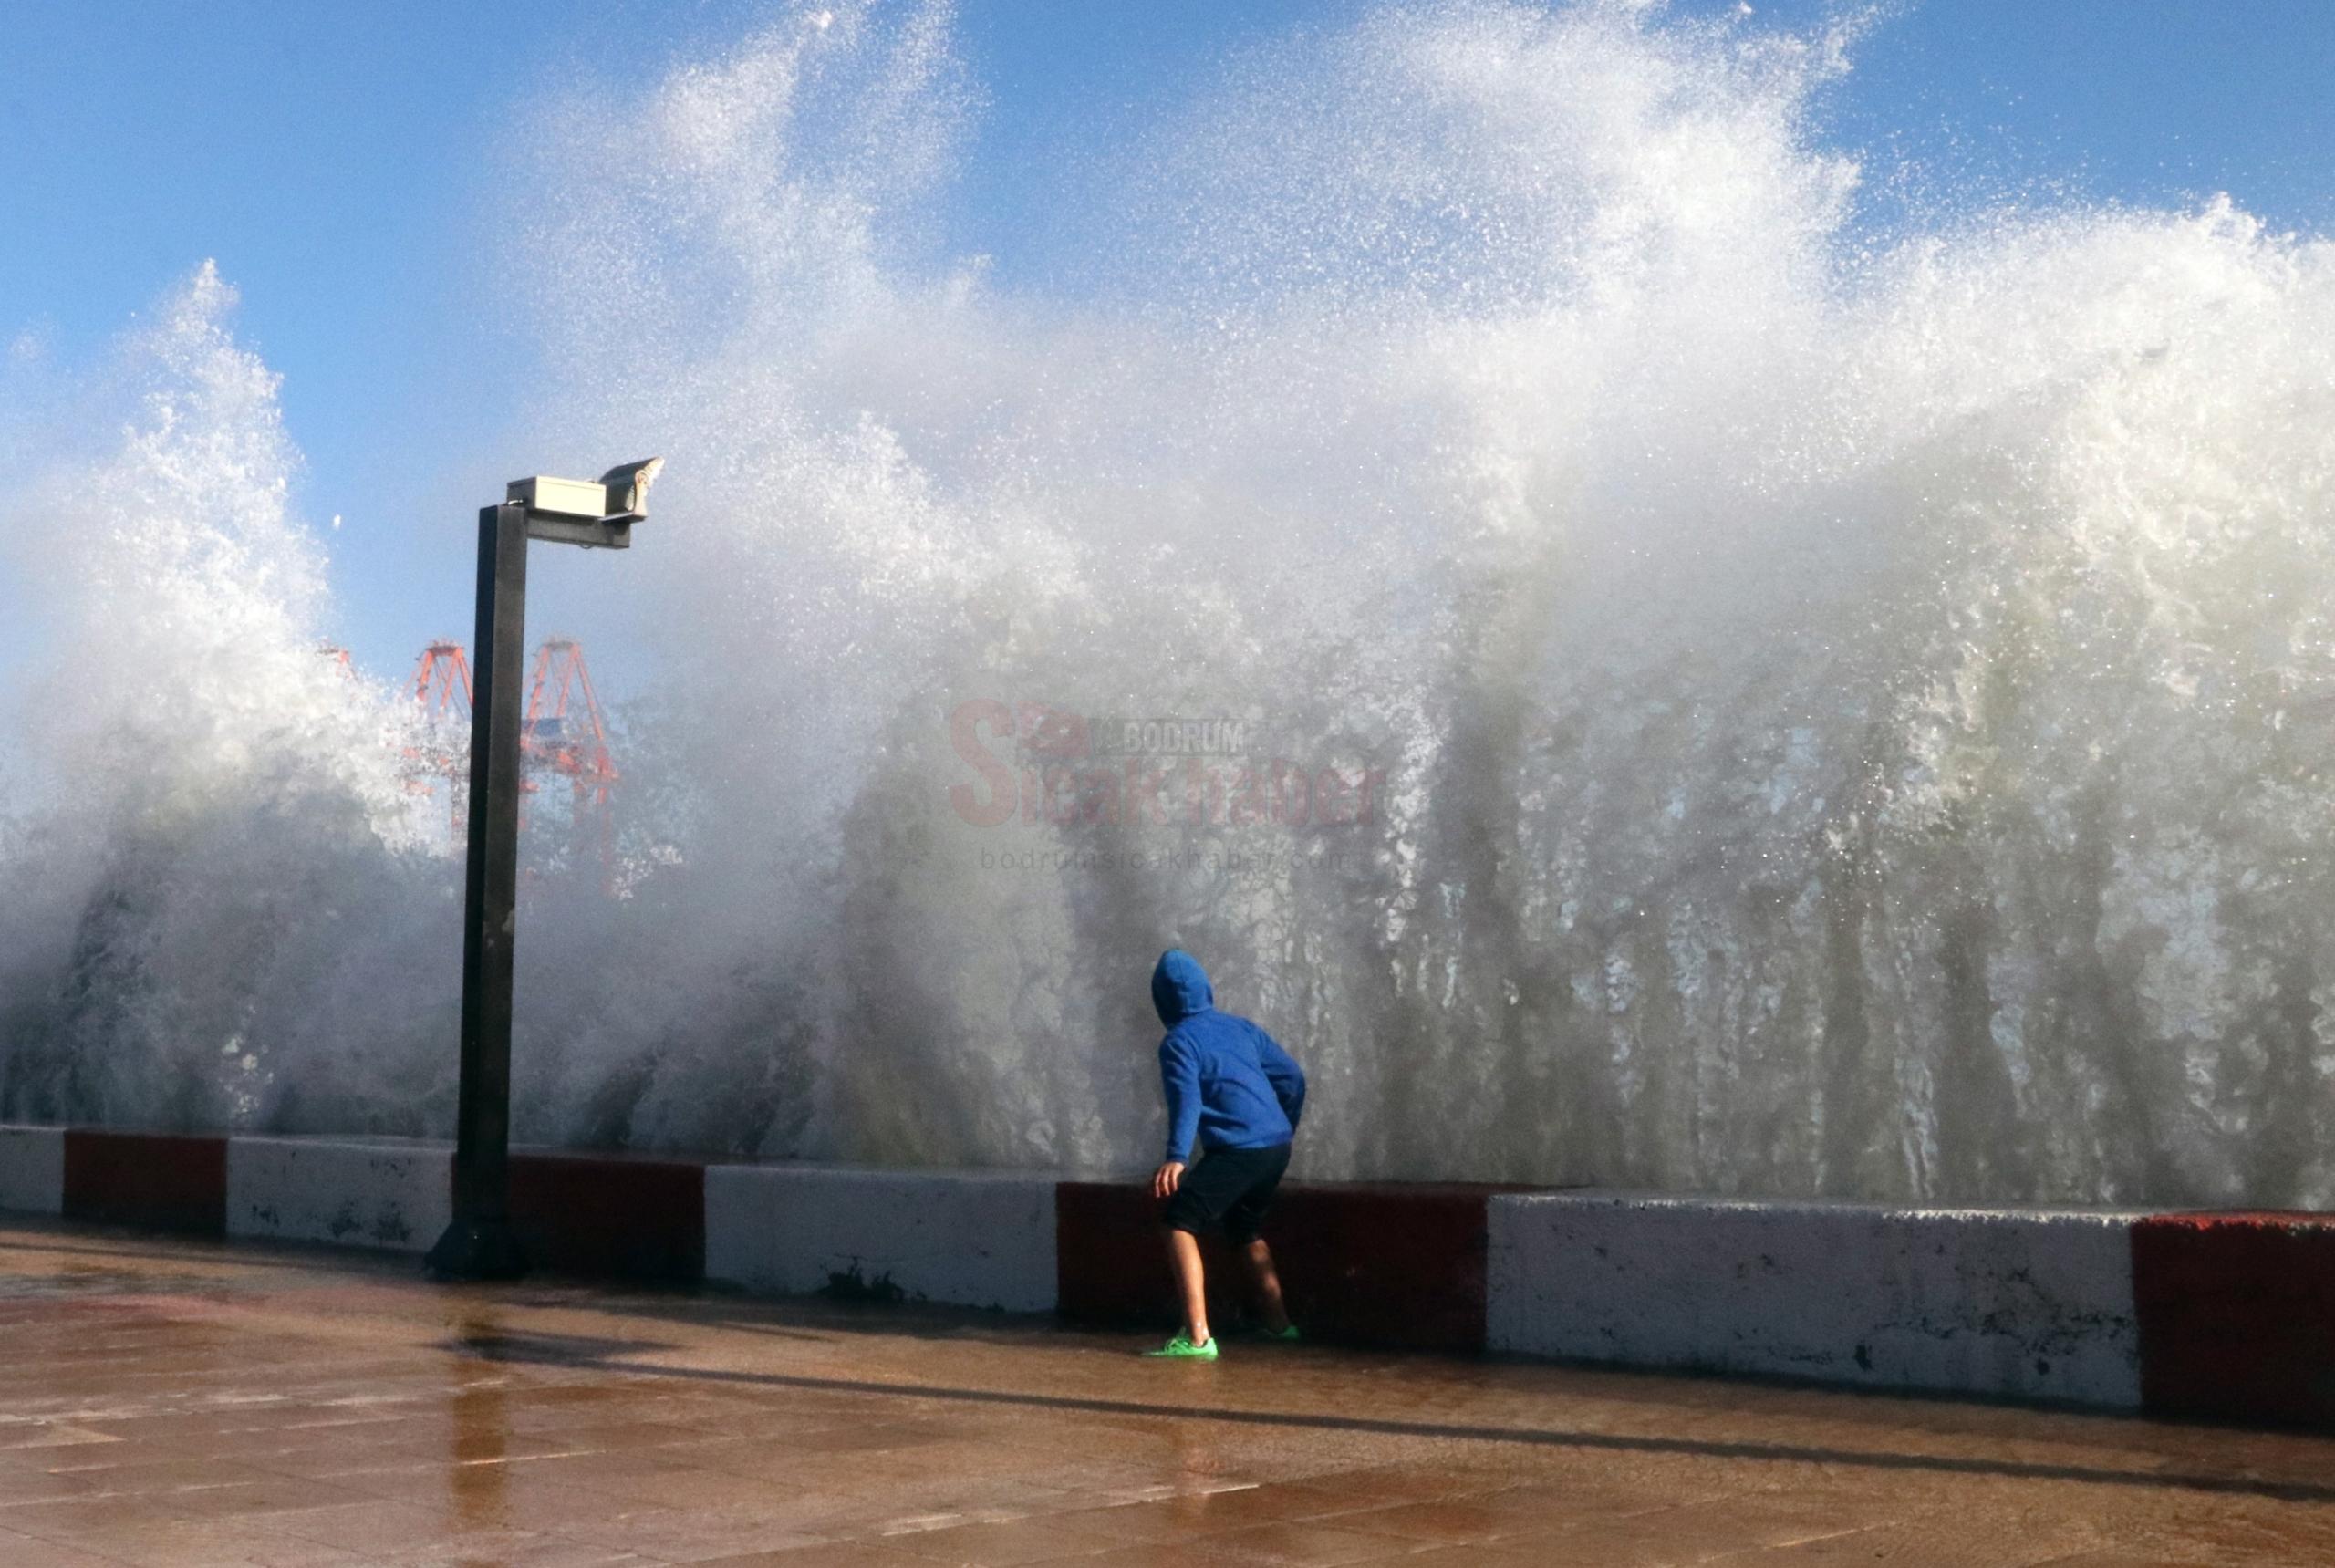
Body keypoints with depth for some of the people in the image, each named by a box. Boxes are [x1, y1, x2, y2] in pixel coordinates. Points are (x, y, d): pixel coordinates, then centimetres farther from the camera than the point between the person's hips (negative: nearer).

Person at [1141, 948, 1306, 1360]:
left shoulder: (1178, 1041, -2)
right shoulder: (1239, 1027, 17)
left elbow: (1187, 1098, -18)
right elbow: (1292, 1077, 18)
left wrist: (1177, 1157, -29)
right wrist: (1285, 1130, 30)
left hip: (1237, 1151, -8)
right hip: (1277, 1147, 8)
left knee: (1180, 1226, -7)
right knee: (1245, 1230, 28)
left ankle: (1197, 1337, -18)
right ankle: (1279, 1323, 35)